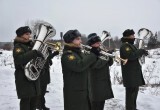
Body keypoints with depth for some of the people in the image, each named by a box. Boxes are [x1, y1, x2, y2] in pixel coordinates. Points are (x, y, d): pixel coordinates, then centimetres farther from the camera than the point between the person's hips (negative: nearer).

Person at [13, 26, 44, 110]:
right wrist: (34, 53, -37)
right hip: (24, 78, -8)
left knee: (33, 100, 13)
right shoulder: (18, 47, -10)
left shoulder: (30, 45, 14)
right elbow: (19, 59, -30)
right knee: (25, 100, -7)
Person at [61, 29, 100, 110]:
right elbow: (79, 65, -31)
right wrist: (93, 55, -22)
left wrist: (94, 54, 0)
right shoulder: (67, 55, -16)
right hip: (73, 93, -9)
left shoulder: (79, 53, 14)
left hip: (84, 90, 9)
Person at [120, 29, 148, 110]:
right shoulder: (124, 46, -15)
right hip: (130, 73, -11)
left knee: (134, 91, 20)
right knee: (131, 92, -8)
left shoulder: (130, 45, 19)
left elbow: (135, 55, 25)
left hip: (134, 72, 11)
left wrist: (141, 53, 7)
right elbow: (131, 55, -28)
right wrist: (141, 51, -17)